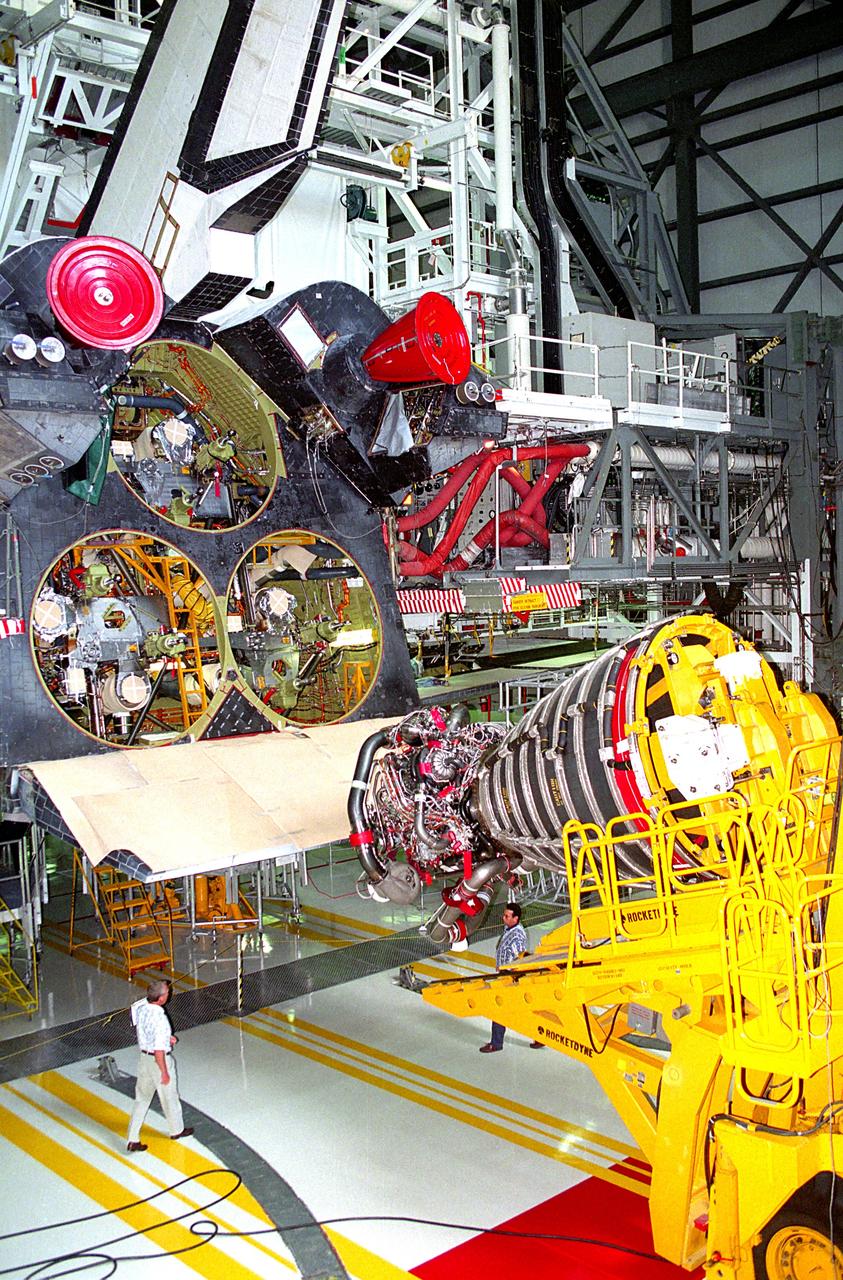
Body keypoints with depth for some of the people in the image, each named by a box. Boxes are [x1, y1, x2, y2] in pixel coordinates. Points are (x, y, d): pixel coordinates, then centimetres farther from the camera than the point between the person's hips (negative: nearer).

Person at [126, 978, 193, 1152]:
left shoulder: (141, 1006, -10)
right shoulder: (160, 1019, -33)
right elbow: (159, 1051, -28)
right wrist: (164, 1073, -15)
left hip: (143, 1057, 6)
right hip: (159, 1060, -6)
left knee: (142, 1098, 19)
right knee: (169, 1097, 17)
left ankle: (133, 1139, 21)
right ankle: (177, 1130, 39)